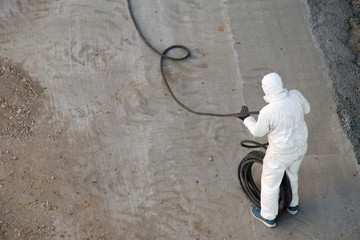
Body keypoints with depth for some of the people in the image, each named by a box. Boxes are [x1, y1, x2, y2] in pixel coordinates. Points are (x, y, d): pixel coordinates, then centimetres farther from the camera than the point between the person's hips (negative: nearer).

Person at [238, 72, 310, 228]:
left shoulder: (267, 112, -33)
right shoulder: (296, 95, -20)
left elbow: (258, 132, -12)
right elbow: (306, 109, 3)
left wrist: (246, 119, 4)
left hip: (280, 153, -6)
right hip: (300, 145, 6)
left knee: (270, 183, 19)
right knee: (292, 174, 33)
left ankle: (268, 217, 41)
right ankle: (293, 205, 57)